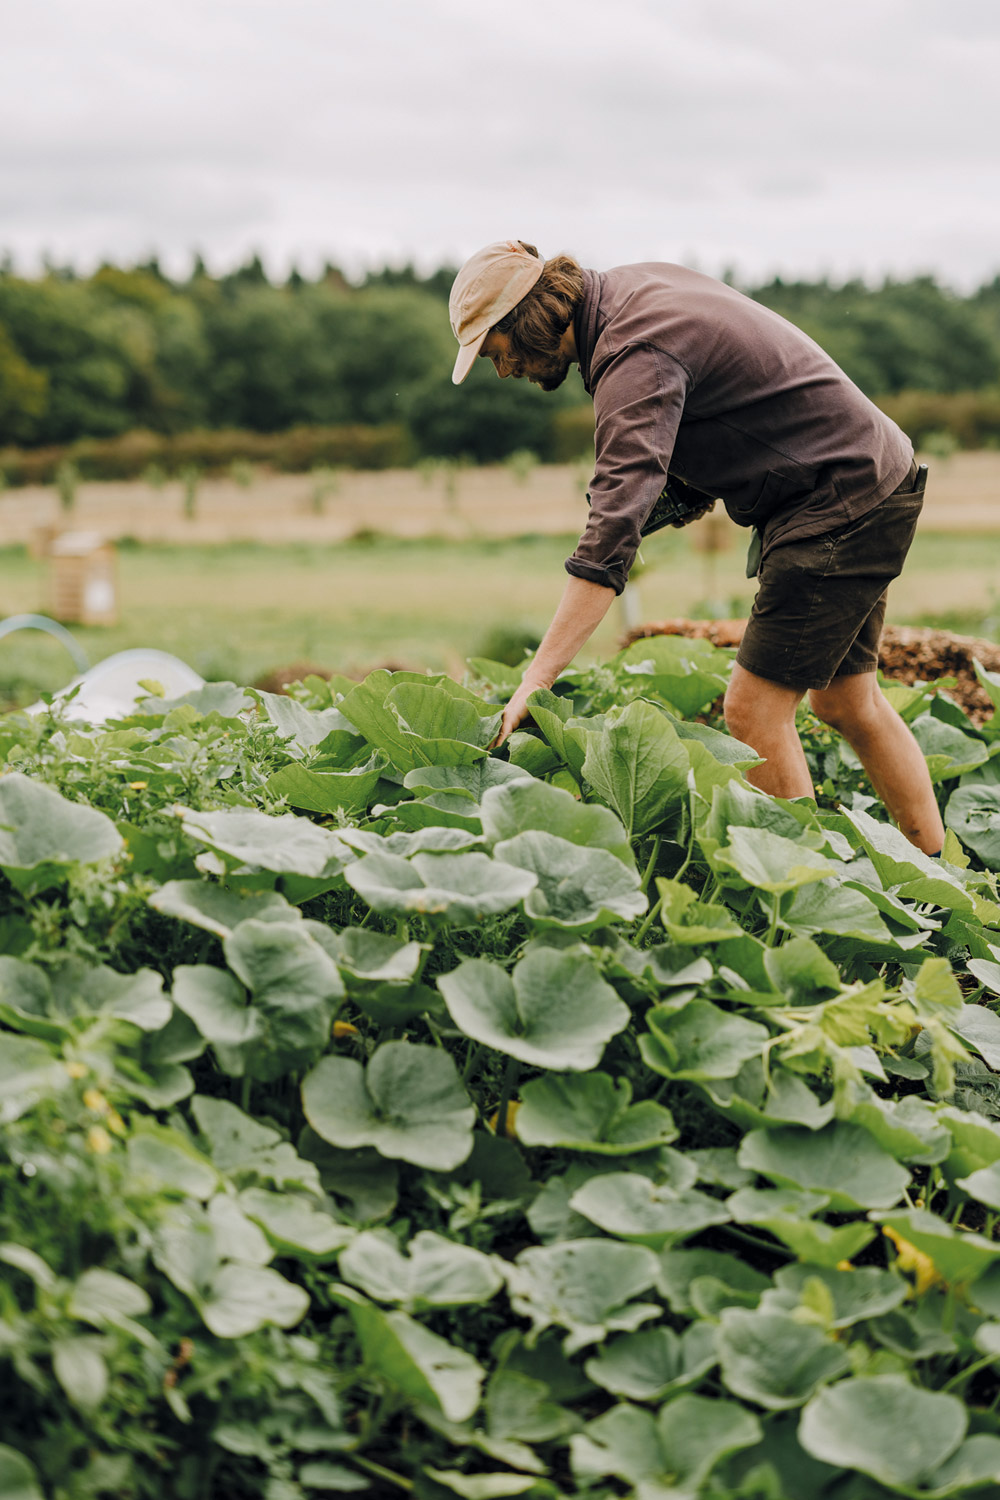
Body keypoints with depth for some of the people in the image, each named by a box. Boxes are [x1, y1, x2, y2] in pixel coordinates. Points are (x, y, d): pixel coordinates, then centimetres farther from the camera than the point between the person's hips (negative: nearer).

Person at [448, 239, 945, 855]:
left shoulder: (636, 356, -25)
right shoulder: (635, 283, 5)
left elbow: (613, 532, -35)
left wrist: (537, 678, -38)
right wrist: (702, 478, 7)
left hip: (843, 499, -10)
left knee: (754, 710, -9)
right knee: (846, 702, 17)